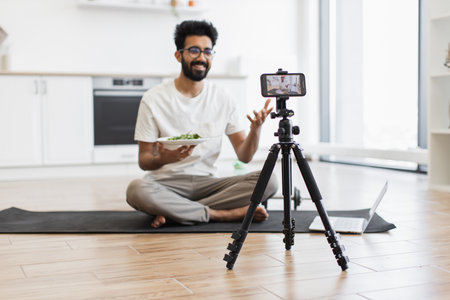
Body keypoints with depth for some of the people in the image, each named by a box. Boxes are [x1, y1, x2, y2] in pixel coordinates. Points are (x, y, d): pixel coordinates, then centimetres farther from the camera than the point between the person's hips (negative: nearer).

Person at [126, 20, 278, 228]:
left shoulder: (224, 99, 5)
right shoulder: (153, 99, -3)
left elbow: (244, 156, 4)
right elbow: (144, 161, -3)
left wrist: (255, 128, -17)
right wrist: (163, 159, -26)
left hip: (208, 183, 3)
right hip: (167, 183, -3)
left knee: (268, 181, -21)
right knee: (137, 190, -36)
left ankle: (173, 210, -20)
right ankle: (225, 214, -22)